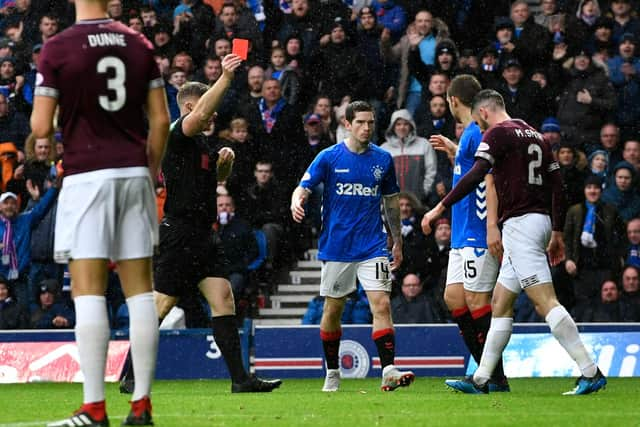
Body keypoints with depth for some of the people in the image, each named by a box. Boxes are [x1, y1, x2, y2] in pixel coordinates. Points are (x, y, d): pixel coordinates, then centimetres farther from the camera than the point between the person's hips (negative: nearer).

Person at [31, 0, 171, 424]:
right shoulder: (139, 44, 7)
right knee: (139, 289, 6)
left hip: (87, 175, -4)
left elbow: (41, 127, -8)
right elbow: (161, 119, 7)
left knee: (88, 291, -4)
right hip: (134, 172, 4)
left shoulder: (57, 48, -7)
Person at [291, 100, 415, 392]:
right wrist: (297, 202, -29)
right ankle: (332, 374, 23)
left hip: (373, 247, 1)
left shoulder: (383, 159, 6)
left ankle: (389, 371, -21)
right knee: (332, 311, 7)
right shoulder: (329, 157, -2)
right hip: (336, 247, -1)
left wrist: (397, 242, 18)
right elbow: (303, 187, -5)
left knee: (382, 305, -14)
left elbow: (391, 201, 16)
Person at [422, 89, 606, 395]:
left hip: (519, 222, -9)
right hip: (540, 220, 9)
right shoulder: (535, 135, 20)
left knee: (545, 302, -14)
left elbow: (475, 176, -17)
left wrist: (440, 208, -14)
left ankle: (590, 372, -19)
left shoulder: (497, 133, -5)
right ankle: (480, 380, 14)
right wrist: (557, 233, 21)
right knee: (500, 303, 13)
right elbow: (557, 185, 18)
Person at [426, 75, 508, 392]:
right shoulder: (470, 133, 17)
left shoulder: (478, 133, -13)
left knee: (476, 299, -9)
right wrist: (453, 151, 35)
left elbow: (490, 179, -20)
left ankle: (497, 378, -5)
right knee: (454, 297, 8)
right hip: (462, 235, 10)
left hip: (477, 233, -10)